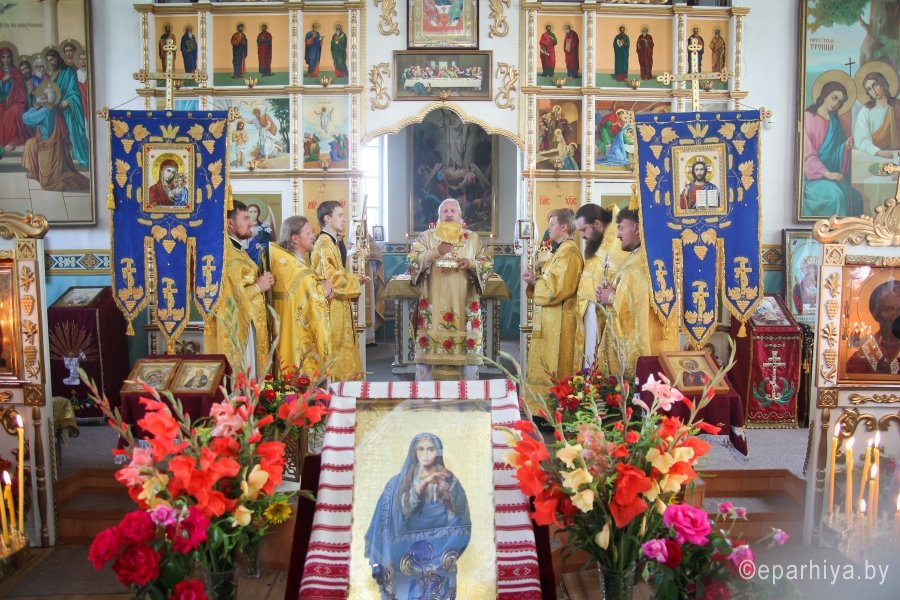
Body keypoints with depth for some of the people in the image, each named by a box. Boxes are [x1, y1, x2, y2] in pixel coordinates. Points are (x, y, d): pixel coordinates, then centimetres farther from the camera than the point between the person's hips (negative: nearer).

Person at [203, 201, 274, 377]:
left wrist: (261, 282, 7)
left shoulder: (238, 250, 15)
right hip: (233, 327, -10)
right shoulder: (223, 252, -17)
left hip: (248, 324, 10)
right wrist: (258, 286, -13)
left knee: (248, 376, 13)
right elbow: (227, 296, -24)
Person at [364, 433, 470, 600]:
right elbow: (403, 509, -10)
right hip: (406, 555, 1)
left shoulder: (449, 480, 4)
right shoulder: (400, 481, 5)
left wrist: (446, 492, -19)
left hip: (439, 557, 0)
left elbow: (459, 518, -4)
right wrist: (423, 484, -19)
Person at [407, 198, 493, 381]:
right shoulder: (427, 237, 9)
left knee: (468, 345, -1)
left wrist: (471, 263, -12)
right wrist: (435, 252, -14)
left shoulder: (473, 238, 11)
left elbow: (489, 262, 7)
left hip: (464, 303, 1)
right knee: (430, 342, -3)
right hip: (433, 303, 0)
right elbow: (411, 259, -2)